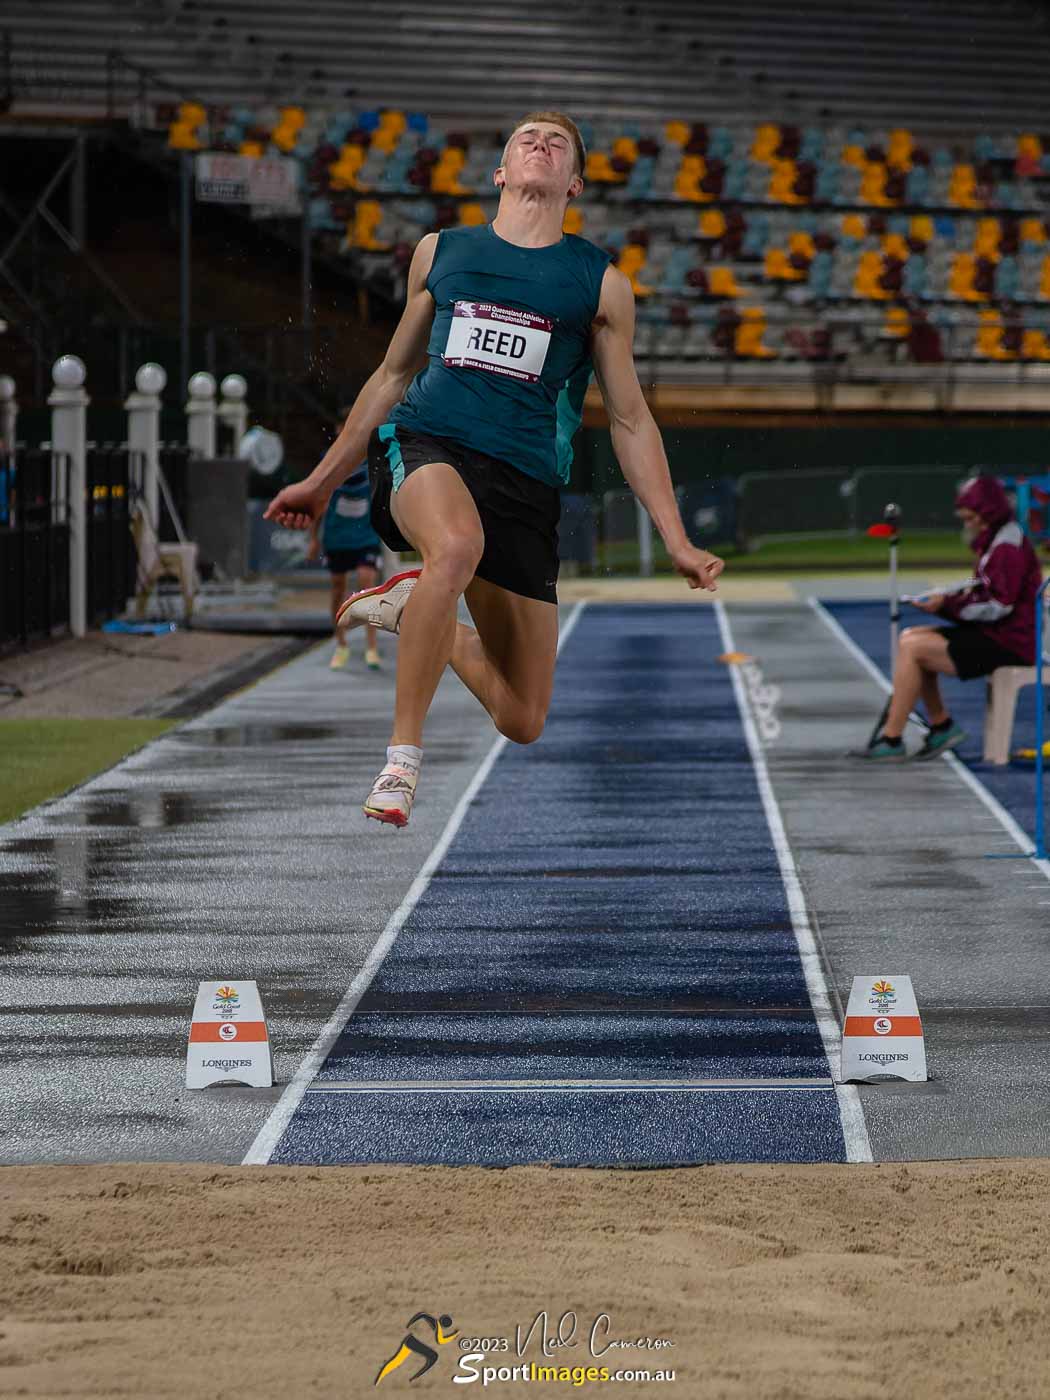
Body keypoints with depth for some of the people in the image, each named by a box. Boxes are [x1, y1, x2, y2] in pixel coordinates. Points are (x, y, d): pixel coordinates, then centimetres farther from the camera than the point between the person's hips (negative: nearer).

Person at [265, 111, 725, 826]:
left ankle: (419, 608, 25)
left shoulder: (601, 283, 11)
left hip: (525, 483, 1)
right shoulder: (440, 251, 14)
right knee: (457, 548, -40)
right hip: (424, 445, -1)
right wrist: (322, 480, 25)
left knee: (522, 721, -3)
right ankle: (403, 755, -26)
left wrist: (678, 541, 7)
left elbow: (631, 421, 14)